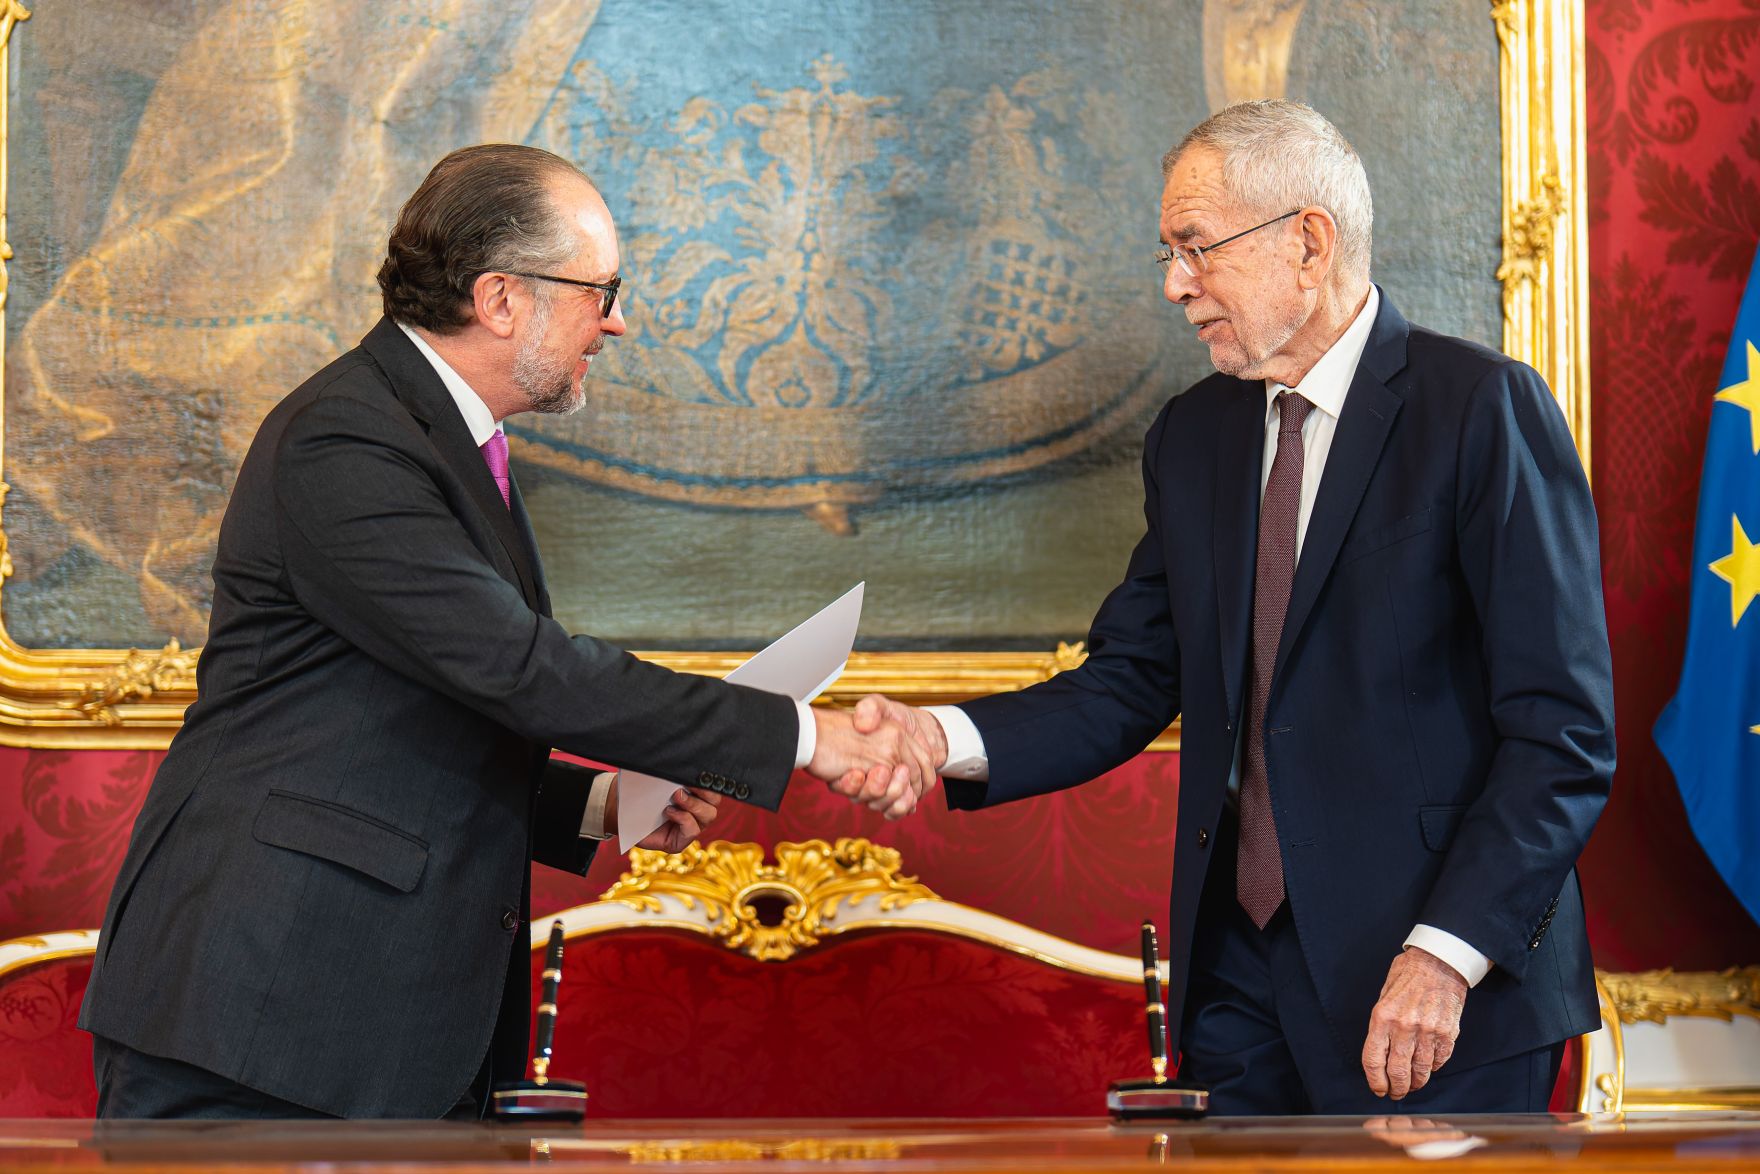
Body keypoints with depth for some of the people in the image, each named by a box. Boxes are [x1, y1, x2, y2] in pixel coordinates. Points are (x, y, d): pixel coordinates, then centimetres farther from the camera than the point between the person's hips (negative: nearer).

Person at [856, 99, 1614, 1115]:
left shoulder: (1484, 409, -9)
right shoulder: (1193, 435, 13)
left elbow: (1564, 730, -14)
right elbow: (1131, 683, 10)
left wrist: (1447, 955, -21)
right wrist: (950, 740, -8)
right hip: (1242, 973, 6)